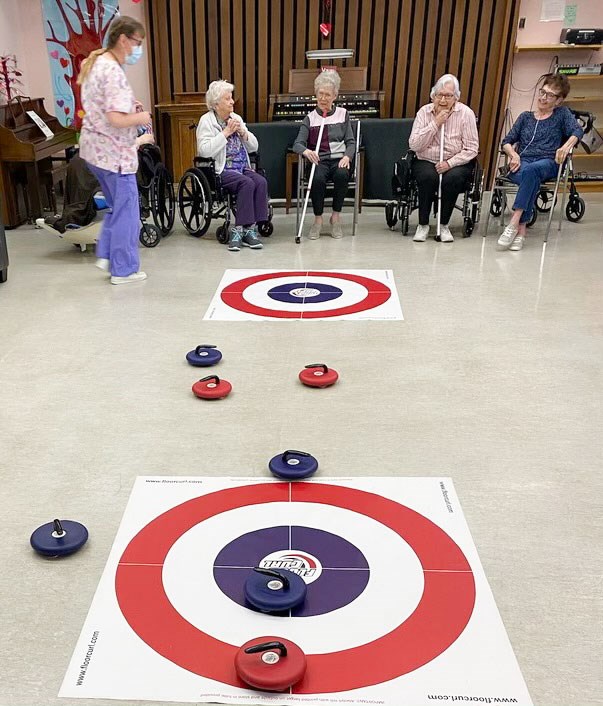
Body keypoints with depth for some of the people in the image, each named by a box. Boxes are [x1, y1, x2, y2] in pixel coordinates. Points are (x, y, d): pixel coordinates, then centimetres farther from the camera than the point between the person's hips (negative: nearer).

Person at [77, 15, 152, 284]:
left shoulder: (94, 62, 11)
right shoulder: (113, 71, -20)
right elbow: (116, 119, -27)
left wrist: (130, 110, 11)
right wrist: (140, 117, -9)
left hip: (95, 148, 10)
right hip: (114, 151, -10)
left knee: (118, 205, 21)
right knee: (126, 209, 2)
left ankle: (106, 255, 23)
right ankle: (124, 269, 11)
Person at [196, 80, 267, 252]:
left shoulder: (236, 118, 17)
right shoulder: (206, 120, -1)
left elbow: (254, 147, 16)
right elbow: (205, 150, -17)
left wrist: (242, 132, -2)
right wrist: (226, 132, -14)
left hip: (242, 167, 6)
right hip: (220, 171, -5)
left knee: (261, 182, -23)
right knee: (247, 183, -30)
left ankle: (251, 228, -23)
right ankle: (242, 229, -23)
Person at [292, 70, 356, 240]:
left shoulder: (343, 114, 14)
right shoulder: (310, 118, 12)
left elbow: (351, 142, 9)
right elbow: (297, 144, 0)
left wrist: (347, 156, -14)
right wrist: (306, 151, -25)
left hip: (338, 159, 0)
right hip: (319, 161, 0)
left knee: (341, 175, -35)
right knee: (318, 178, -35)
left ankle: (336, 216, -18)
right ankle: (318, 219, -17)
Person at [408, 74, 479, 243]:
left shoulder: (466, 113, -3)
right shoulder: (424, 112, 2)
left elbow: (471, 149, -6)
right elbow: (414, 145, -8)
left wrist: (449, 163, -19)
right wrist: (435, 124, -14)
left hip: (456, 163, 0)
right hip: (426, 162, 1)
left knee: (453, 178, -33)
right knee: (428, 176, -32)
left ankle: (444, 225, -12)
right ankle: (423, 225, -14)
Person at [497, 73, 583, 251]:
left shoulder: (562, 113, 18)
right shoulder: (525, 116, 25)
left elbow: (577, 130, -1)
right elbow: (506, 142, 18)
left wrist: (566, 146, -22)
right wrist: (513, 154, -5)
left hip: (548, 162, -2)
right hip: (522, 162, 2)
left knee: (531, 171, -39)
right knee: (531, 178, -36)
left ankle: (514, 223, -45)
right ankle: (521, 229, -42)